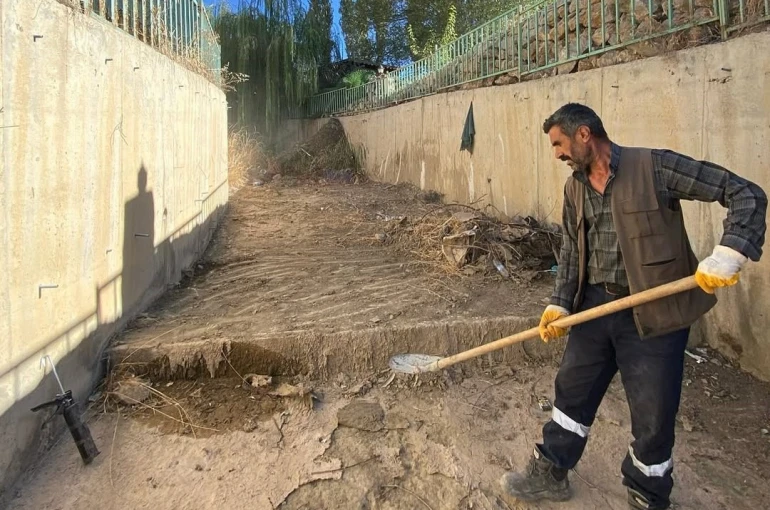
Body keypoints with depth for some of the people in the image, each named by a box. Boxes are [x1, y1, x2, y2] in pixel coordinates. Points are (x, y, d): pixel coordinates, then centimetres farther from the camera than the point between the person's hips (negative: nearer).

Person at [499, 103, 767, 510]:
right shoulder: (574, 188, 7)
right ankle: (549, 475, 34)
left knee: (653, 417, 7)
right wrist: (559, 305, 2)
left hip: (654, 312, -5)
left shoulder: (655, 167, -13)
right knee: (572, 393, 15)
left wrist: (728, 254, -25)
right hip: (594, 306, 6)